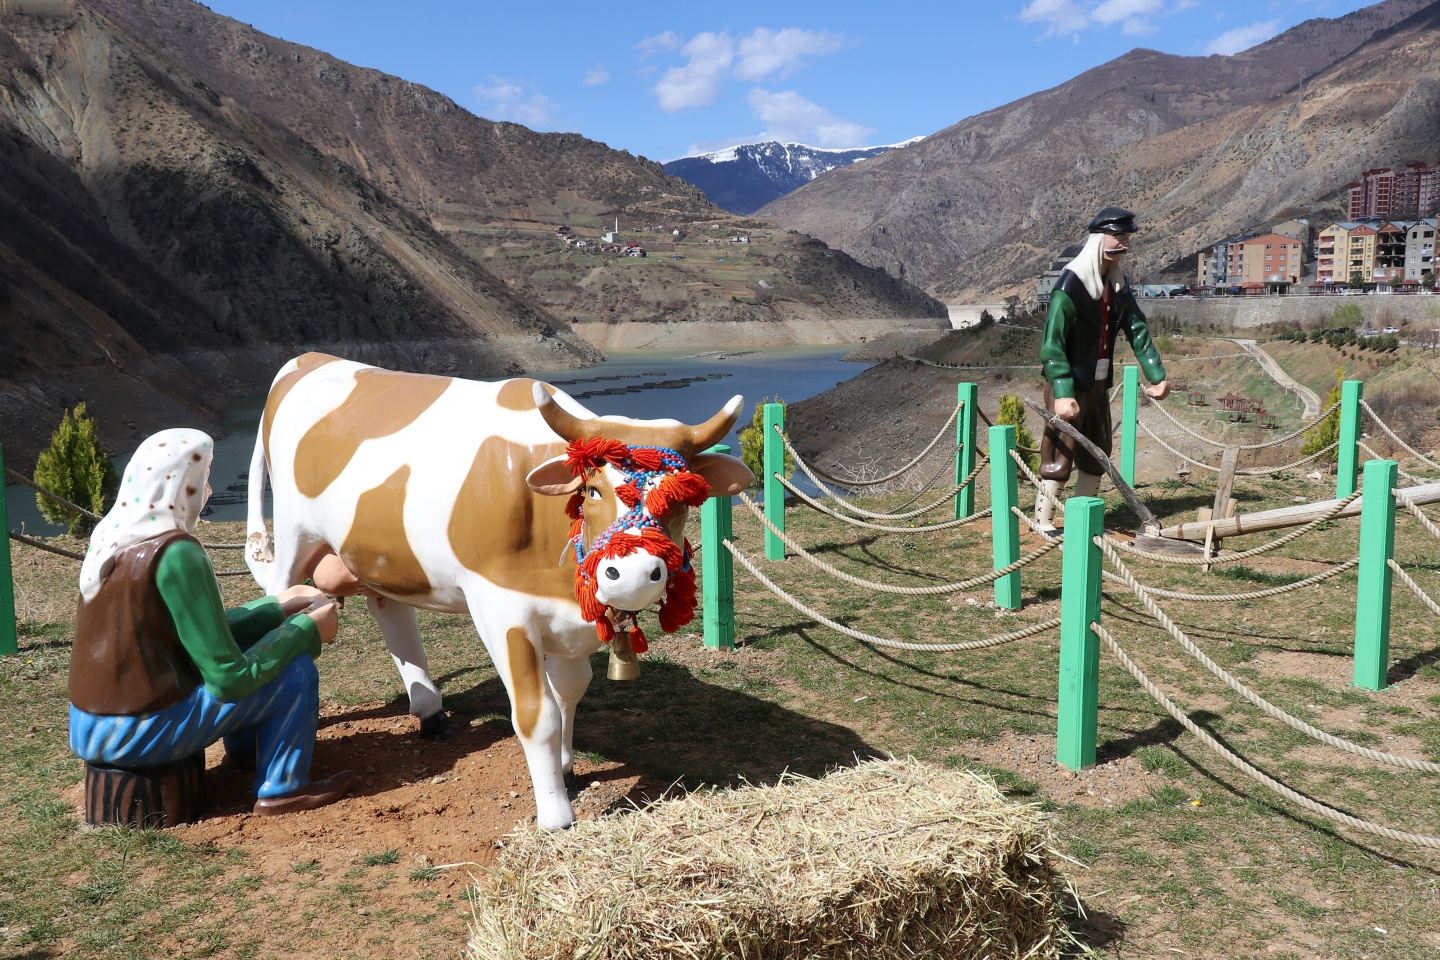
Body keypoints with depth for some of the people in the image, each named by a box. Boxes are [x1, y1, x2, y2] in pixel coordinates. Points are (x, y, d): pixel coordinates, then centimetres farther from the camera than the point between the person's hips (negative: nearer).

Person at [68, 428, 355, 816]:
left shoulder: (110, 536, 4)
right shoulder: (175, 553, -22)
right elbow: (229, 678, -19)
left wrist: (279, 605, 17)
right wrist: (308, 628, -7)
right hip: (136, 735, -9)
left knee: (235, 637, 23)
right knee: (294, 668, -3)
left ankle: (245, 750, 38)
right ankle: (281, 790, 10)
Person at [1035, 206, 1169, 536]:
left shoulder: (1118, 284, 4)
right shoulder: (1070, 285, -20)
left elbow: (1137, 330, 9)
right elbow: (1052, 343, -25)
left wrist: (1157, 375, 4)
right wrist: (1062, 394, -32)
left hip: (1099, 383, 8)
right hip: (1069, 384, -8)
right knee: (1060, 454, -5)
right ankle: (1043, 524, 5)